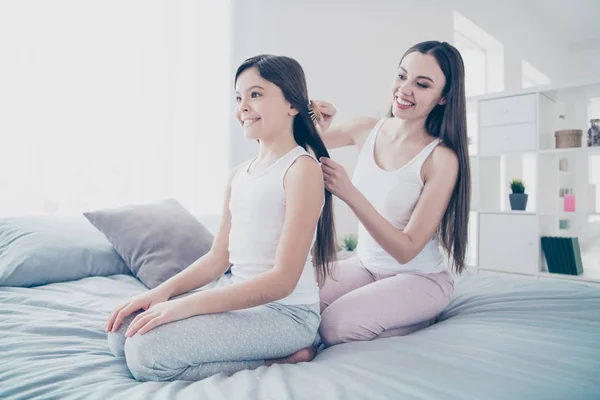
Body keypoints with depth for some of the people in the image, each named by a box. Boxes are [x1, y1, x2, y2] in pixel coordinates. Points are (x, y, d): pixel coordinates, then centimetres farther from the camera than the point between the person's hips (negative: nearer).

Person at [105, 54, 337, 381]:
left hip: (285, 312, -8)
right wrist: (162, 292, -5)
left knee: (146, 352, -19)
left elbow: (283, 280, -21)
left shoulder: (302, 168, -16)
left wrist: (185, 305, -22)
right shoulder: (239, 174, 10)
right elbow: (218, 257, 11)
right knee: (122, 333, 3)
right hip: (237, 293, 8)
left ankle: (276, 360, -5)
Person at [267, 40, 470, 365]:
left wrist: (350, 194, -35)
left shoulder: (442, 159, -20)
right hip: (365, 265, 5)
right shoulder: (367, 130, -6)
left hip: (421, 277, -4)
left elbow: (406, 249, -23)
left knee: (334, 325, -24)